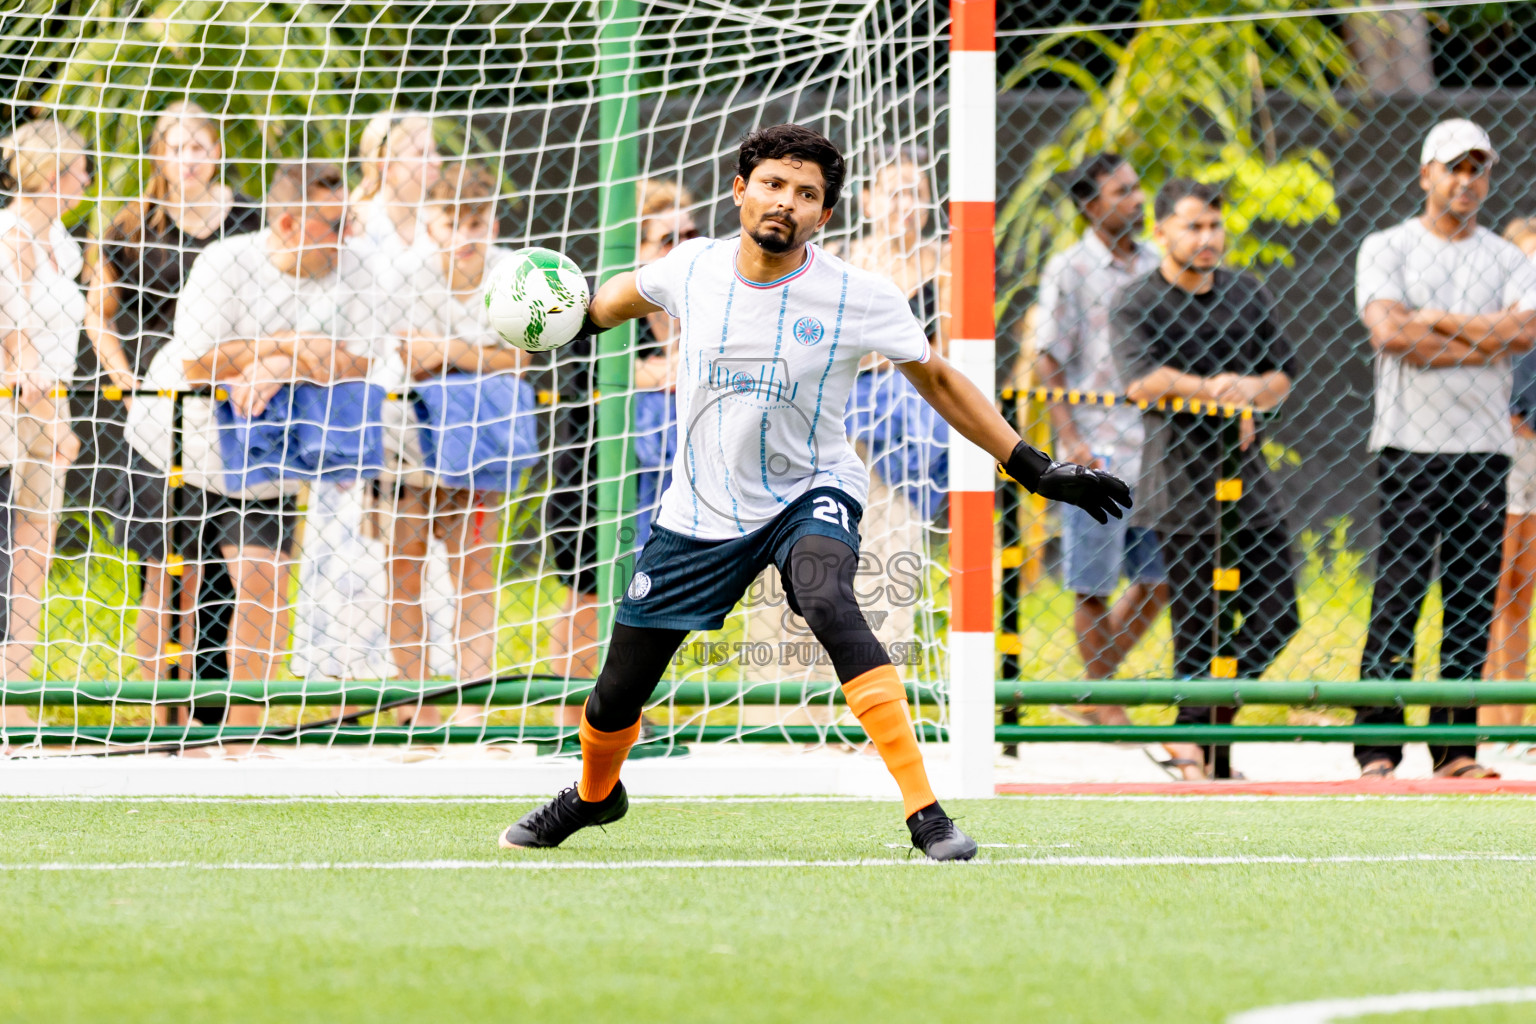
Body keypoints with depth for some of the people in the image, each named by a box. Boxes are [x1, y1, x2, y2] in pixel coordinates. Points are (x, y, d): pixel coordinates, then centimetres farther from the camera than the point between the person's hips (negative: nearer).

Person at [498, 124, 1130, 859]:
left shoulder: (860, 299, -14)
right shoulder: (694, 269, -8)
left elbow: (937, 382, -2)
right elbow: (625, 295, 18)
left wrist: (1036, 471, -3)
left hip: (809, 492, -3)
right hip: (701, 511, 3)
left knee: (826, 599, -38)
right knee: (617, 695, 6)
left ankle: (924, 812, -39)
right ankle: (594, 795, 44)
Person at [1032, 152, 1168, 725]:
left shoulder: (1155, 266, 10)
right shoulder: (1068, 271, -5)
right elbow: (1047, 363, -6)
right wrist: (1071, 440, -14)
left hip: (1155, 450, 5)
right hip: (1096, 452, -5)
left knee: (1157, 579, 6)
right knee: (1093, 586, 0)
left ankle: (1098, 681, 20)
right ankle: (1100, 700, 10)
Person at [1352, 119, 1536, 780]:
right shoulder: (1386, 250, 5)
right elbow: (1387, 331, -12)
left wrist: (1435, 320, -8)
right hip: (1409, 446, -3)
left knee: (1474, 600, 2)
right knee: (1397, 595, -8)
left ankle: (1455, 747, 5)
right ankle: (1377, 747, -8)